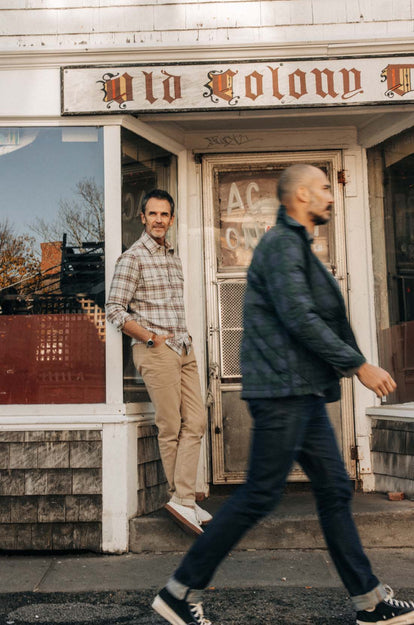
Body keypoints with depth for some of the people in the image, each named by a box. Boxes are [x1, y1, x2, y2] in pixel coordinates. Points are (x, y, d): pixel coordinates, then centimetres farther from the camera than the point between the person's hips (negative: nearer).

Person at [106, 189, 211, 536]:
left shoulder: (174, 258, 17)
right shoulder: (133, 258, -5)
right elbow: (115, 310, -10)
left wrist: (183, 338, 13)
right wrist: (152, 338, -11)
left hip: (183, 350, 7)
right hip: (155, 351, -7)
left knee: (196, 422, 1)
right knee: (170, 427, -2)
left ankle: (183, 500, 4)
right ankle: (182, 499, 8)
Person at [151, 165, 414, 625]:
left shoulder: (297, 247, 21)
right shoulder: (281, 244, -11)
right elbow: (300, 319, -20)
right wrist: (359, 366, -16)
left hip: (303, 393, 10)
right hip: (282, 390, -10)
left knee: (335, 491, 11)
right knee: (259, 496, -6)